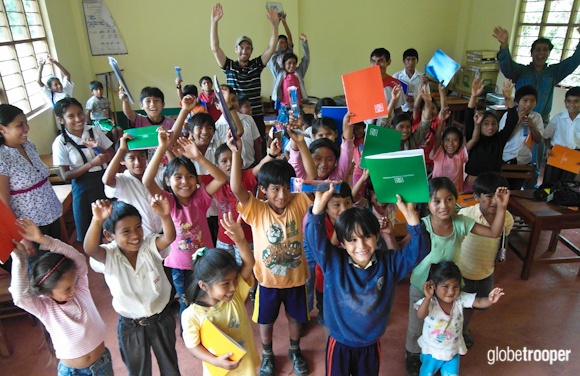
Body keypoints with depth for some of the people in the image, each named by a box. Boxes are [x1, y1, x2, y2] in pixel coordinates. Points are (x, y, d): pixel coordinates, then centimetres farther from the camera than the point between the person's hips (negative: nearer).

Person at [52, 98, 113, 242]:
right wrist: (91, 163, -22)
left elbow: (111, 156, 3)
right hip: (83, 188, -2)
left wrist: (98, 147, -17)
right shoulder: (61, 143, -9)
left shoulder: (94, 130, -2)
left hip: (105, 181, 2)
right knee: (86, 235, 10)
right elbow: (65, 175, -10)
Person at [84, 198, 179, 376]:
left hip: (162, 320, 0)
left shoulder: (150, 245, -18)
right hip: (130, 327, 0)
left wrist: (165, 216, -59)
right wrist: (97, 220, -61)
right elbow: (90, 249, -41)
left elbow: (169, 238, -37)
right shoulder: (109, 256, -20)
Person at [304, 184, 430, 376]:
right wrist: (319, 203, -45)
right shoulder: (333, 262, -18)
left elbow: (418, 249, -17)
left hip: (370, 346, 2)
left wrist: (409, 213, -31)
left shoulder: (389, 263, -12)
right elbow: (314, 238, -30)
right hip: (339, 345, -2)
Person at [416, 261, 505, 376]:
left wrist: (489, 300, -47)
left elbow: (479, 302, -24)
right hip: (431, 350, -2)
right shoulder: (430, 302, -29)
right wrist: (427, 298, -62)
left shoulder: (460, 299, -17)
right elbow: (421, 315, -46)